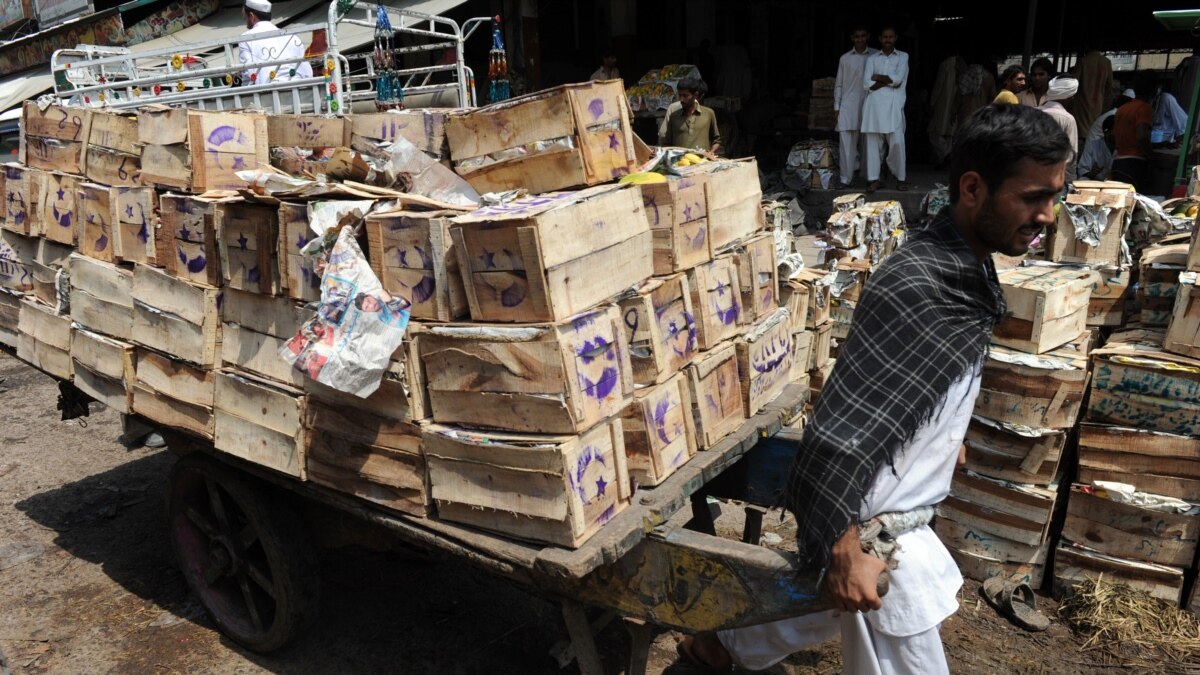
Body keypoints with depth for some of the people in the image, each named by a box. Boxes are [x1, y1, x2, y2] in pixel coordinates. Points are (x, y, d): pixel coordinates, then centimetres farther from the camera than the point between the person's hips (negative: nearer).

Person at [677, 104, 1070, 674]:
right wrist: (841, 551, -26)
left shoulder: (963, 264, 0)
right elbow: (837, 437, -33)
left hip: (896, 505, 10)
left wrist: (945, 436, 30)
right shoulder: (918, 291, -31)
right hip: (872, 530, -10)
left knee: (829, 607, 30)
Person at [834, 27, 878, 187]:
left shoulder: (876, 56, 6)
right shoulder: (845, 58, 8)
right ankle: (845, 178, -5)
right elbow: (838, 85, 10)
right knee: (846, 143, -7)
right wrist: (837, 107, 5)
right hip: (848, 106, 0)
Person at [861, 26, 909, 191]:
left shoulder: (903, 57, 12)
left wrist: (878, 77, 3)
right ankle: (874, 179, 2)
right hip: (874, 104, 2)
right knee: (873, 142, -1)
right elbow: (867, 84, 2)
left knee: (897, 142, -8)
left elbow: (898, 78, -5)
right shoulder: (872, 58, 15)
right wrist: (888, 81, -3)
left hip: (893, 105, -2)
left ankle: (900, 177, 5)